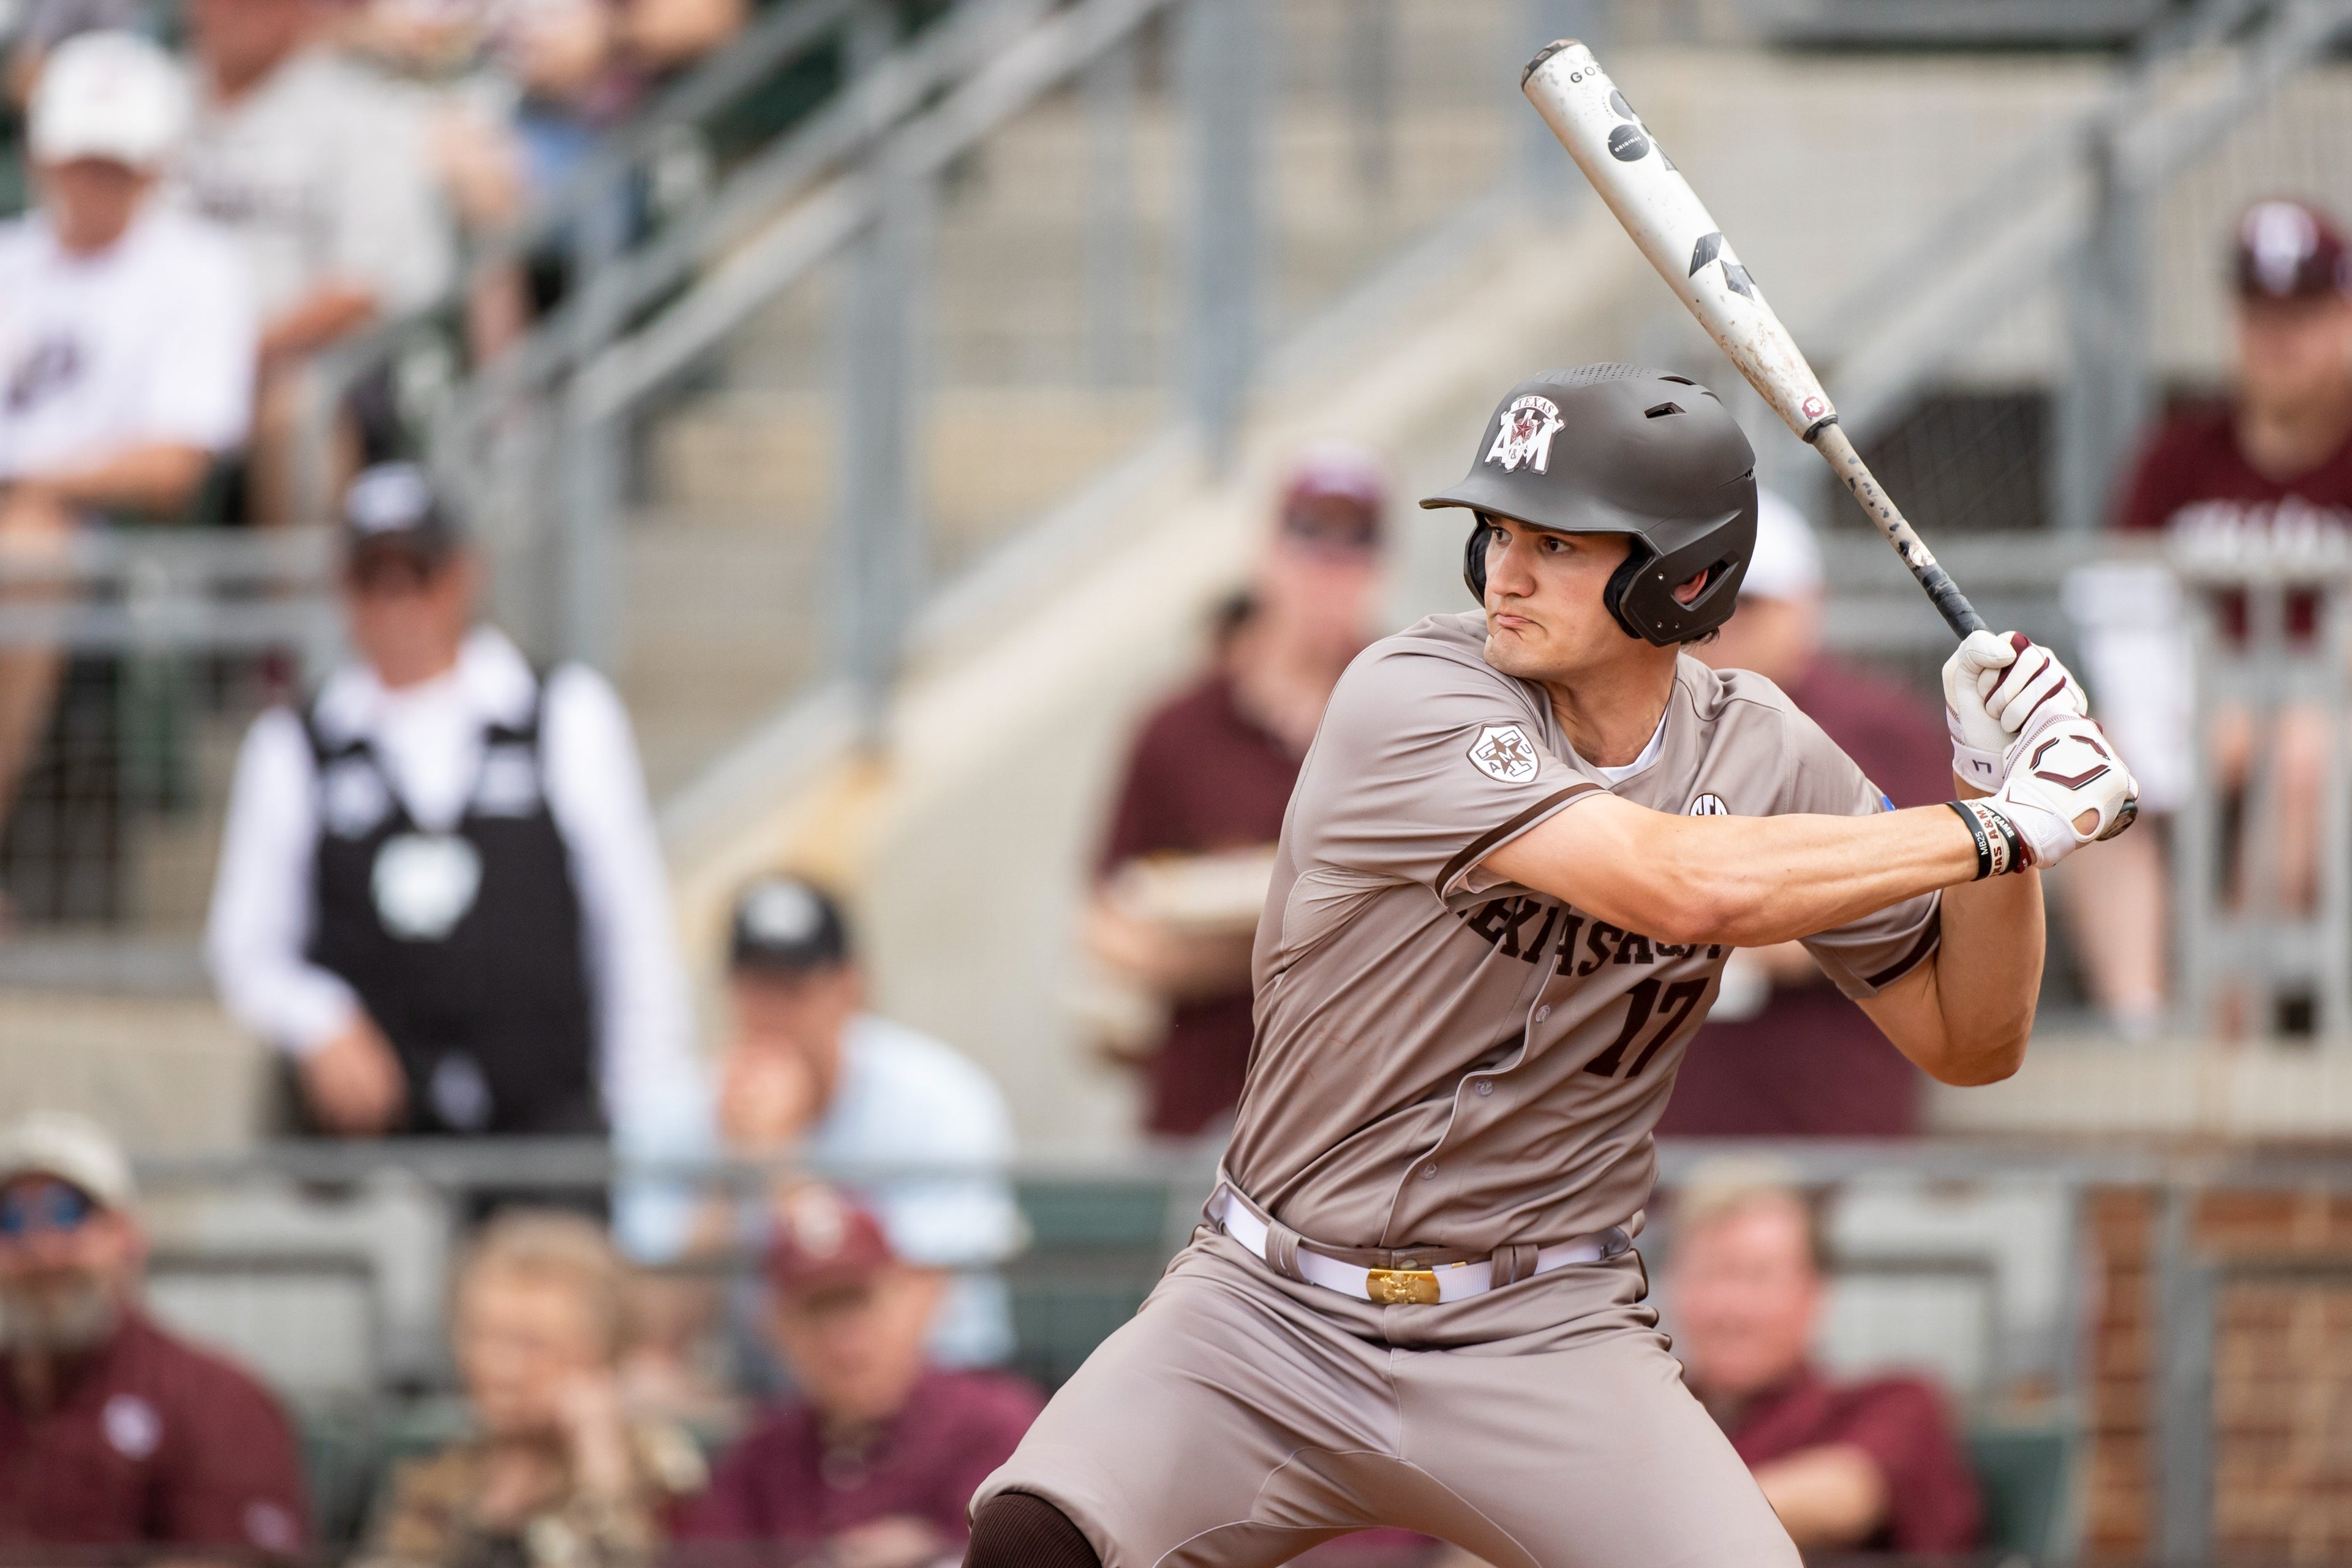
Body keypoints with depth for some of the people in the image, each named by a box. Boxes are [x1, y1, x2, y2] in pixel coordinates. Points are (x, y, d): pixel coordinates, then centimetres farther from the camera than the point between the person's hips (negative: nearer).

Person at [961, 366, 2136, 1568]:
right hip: (1272, 1319, -2)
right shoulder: (1412, 697, -15)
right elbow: (1680, 885, -29)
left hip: (1544, 1337, 2)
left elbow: (1968, 1043, 5)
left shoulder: (1761, 756, 0)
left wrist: (2006, 786, -10)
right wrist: (2002, 828, -22)